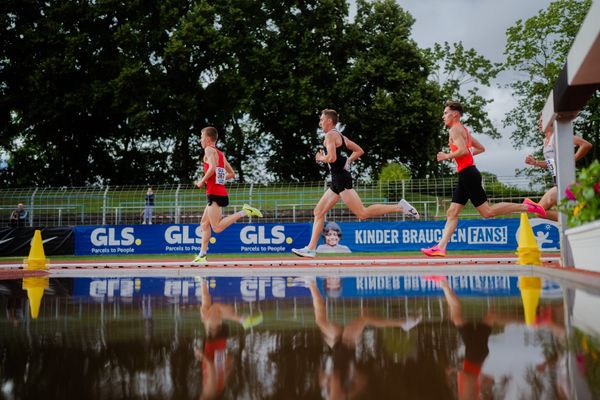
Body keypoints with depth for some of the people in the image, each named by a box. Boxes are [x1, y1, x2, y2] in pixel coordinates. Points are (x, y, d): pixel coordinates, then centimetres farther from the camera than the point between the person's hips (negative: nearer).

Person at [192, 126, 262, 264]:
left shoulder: (209, 150, -5)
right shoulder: (221, 154, 19)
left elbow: (212, 168, -22)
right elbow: (232, 174, 22)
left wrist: (202, 181, -11)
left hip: (214, 194, -9)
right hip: (221, 192, 9)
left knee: (217, 228, -13)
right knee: (204, 223, 14)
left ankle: (244, 212, -19)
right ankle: (202, 255, 15)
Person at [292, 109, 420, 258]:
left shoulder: (330, 135, -8)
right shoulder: (340, 136, 20)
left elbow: (332, 158, -22)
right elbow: (359, 151, 27)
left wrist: (320, 158, -4)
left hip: (341, 178, -10)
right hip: (337, 180, 10)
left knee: (362, 213, -13)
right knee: (318, 212, 10)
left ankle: (400, 207, -11)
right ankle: (311, 248, 9)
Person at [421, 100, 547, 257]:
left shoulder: (455, 129, -8)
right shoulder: (463, 129, 22)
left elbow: (463, 150, -24)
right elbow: (481, 148, 28)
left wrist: (447, 156, -11)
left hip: (468, 174, -10)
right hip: (466, 175, 10)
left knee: (487, 212, -8)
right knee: (452, 213, 4)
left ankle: (526, 206, -3)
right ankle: (441, 247, 1)